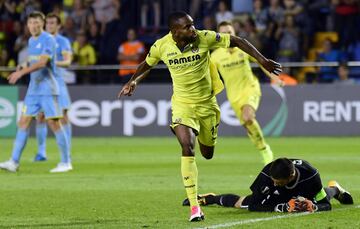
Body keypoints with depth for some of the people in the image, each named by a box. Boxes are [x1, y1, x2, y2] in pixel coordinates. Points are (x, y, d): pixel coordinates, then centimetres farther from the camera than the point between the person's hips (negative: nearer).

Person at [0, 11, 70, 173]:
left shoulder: (48, 40, -11)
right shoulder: (31, 41, 14)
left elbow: (42, 62, -23)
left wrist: (21, 73, -29)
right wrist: (23, 66, 6)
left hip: (47, 88, -8)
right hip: (33, 88, 8)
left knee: (53, 122, -7)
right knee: (24, 121, 1)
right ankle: (14, 161, 0)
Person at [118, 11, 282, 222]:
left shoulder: (205, 38, -18)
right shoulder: (161, 46, -13)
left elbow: (237, 41, -9)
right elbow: (148, 64, 9)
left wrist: (263, 60, -13)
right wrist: (133, 81, -5)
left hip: (207, 103, 1)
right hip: (182, 104, -1)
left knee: (208, 154, 13)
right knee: (188, 148, -22)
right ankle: (194, 206, -18)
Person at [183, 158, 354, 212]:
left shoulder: (310, 175, -43)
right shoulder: (268, 174, -44)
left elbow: (325, 205, -31)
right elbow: (253, 205, -42)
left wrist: (311, 206, -54)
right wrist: (284, 207, -54)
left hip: (302, 193, 1)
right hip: (278, 197, -1)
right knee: (242, 203, -2)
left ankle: (334, 189, 64)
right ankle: (211, 198, 29)